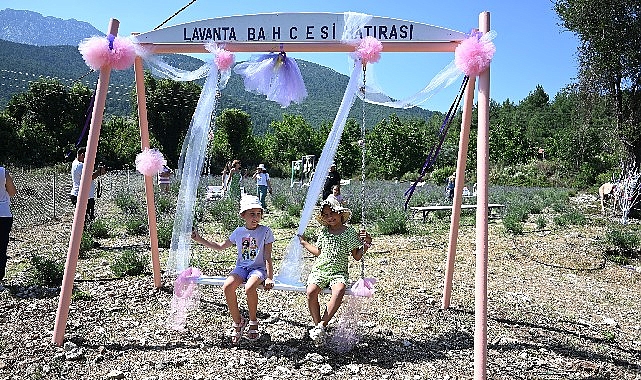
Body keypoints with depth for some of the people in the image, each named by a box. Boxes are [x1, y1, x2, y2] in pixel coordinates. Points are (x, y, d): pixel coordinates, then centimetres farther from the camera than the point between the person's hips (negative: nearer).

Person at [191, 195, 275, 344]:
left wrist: (269, 277, -12)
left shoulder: (265, 231, -4)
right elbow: (221, 246, 18)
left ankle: (253, 322, -7)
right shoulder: (239, 232, 7)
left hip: (258, 268, -4)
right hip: (241, 267, 4)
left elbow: (268, 258, -4)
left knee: (250, 288, -35)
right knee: (227, 286, -26)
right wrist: (200, 240, 13)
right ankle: (238, 321, -5)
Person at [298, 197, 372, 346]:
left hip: (339, 272, -3)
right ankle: (317, 325, -15)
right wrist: (304, 243, 31)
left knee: (339, 291, -36)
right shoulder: (323, 232, 13)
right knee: (311, 292, -28)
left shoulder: (349, 232, 2)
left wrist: (366, 244, -13)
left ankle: (321, 325, -28)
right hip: (319, 270, 3)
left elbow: (357, 256, 2)